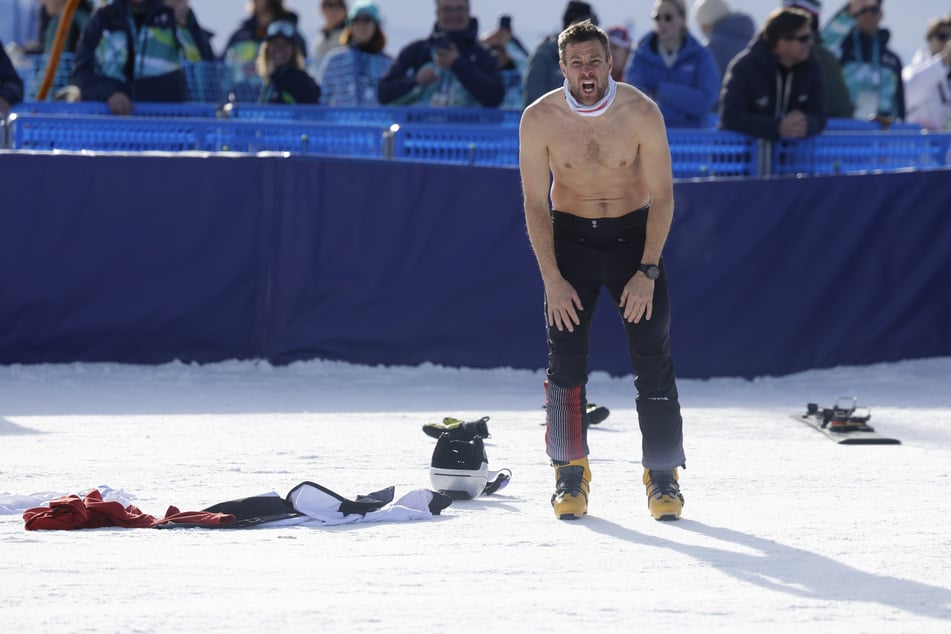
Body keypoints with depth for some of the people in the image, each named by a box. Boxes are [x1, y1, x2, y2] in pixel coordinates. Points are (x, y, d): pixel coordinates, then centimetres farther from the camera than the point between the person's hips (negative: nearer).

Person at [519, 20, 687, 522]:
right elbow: (536, 204, -8)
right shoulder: (539, 119, -16)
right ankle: (570, 472, 3)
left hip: (634, 235, -1)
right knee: (565, 358, -6)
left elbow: (662, 196, -12)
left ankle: (662, 475, -1)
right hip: (570, 236, 1)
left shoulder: (641, 113, -18)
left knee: (653, 356, -7)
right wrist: (552, 279, -14)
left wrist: (647, 273, -18)